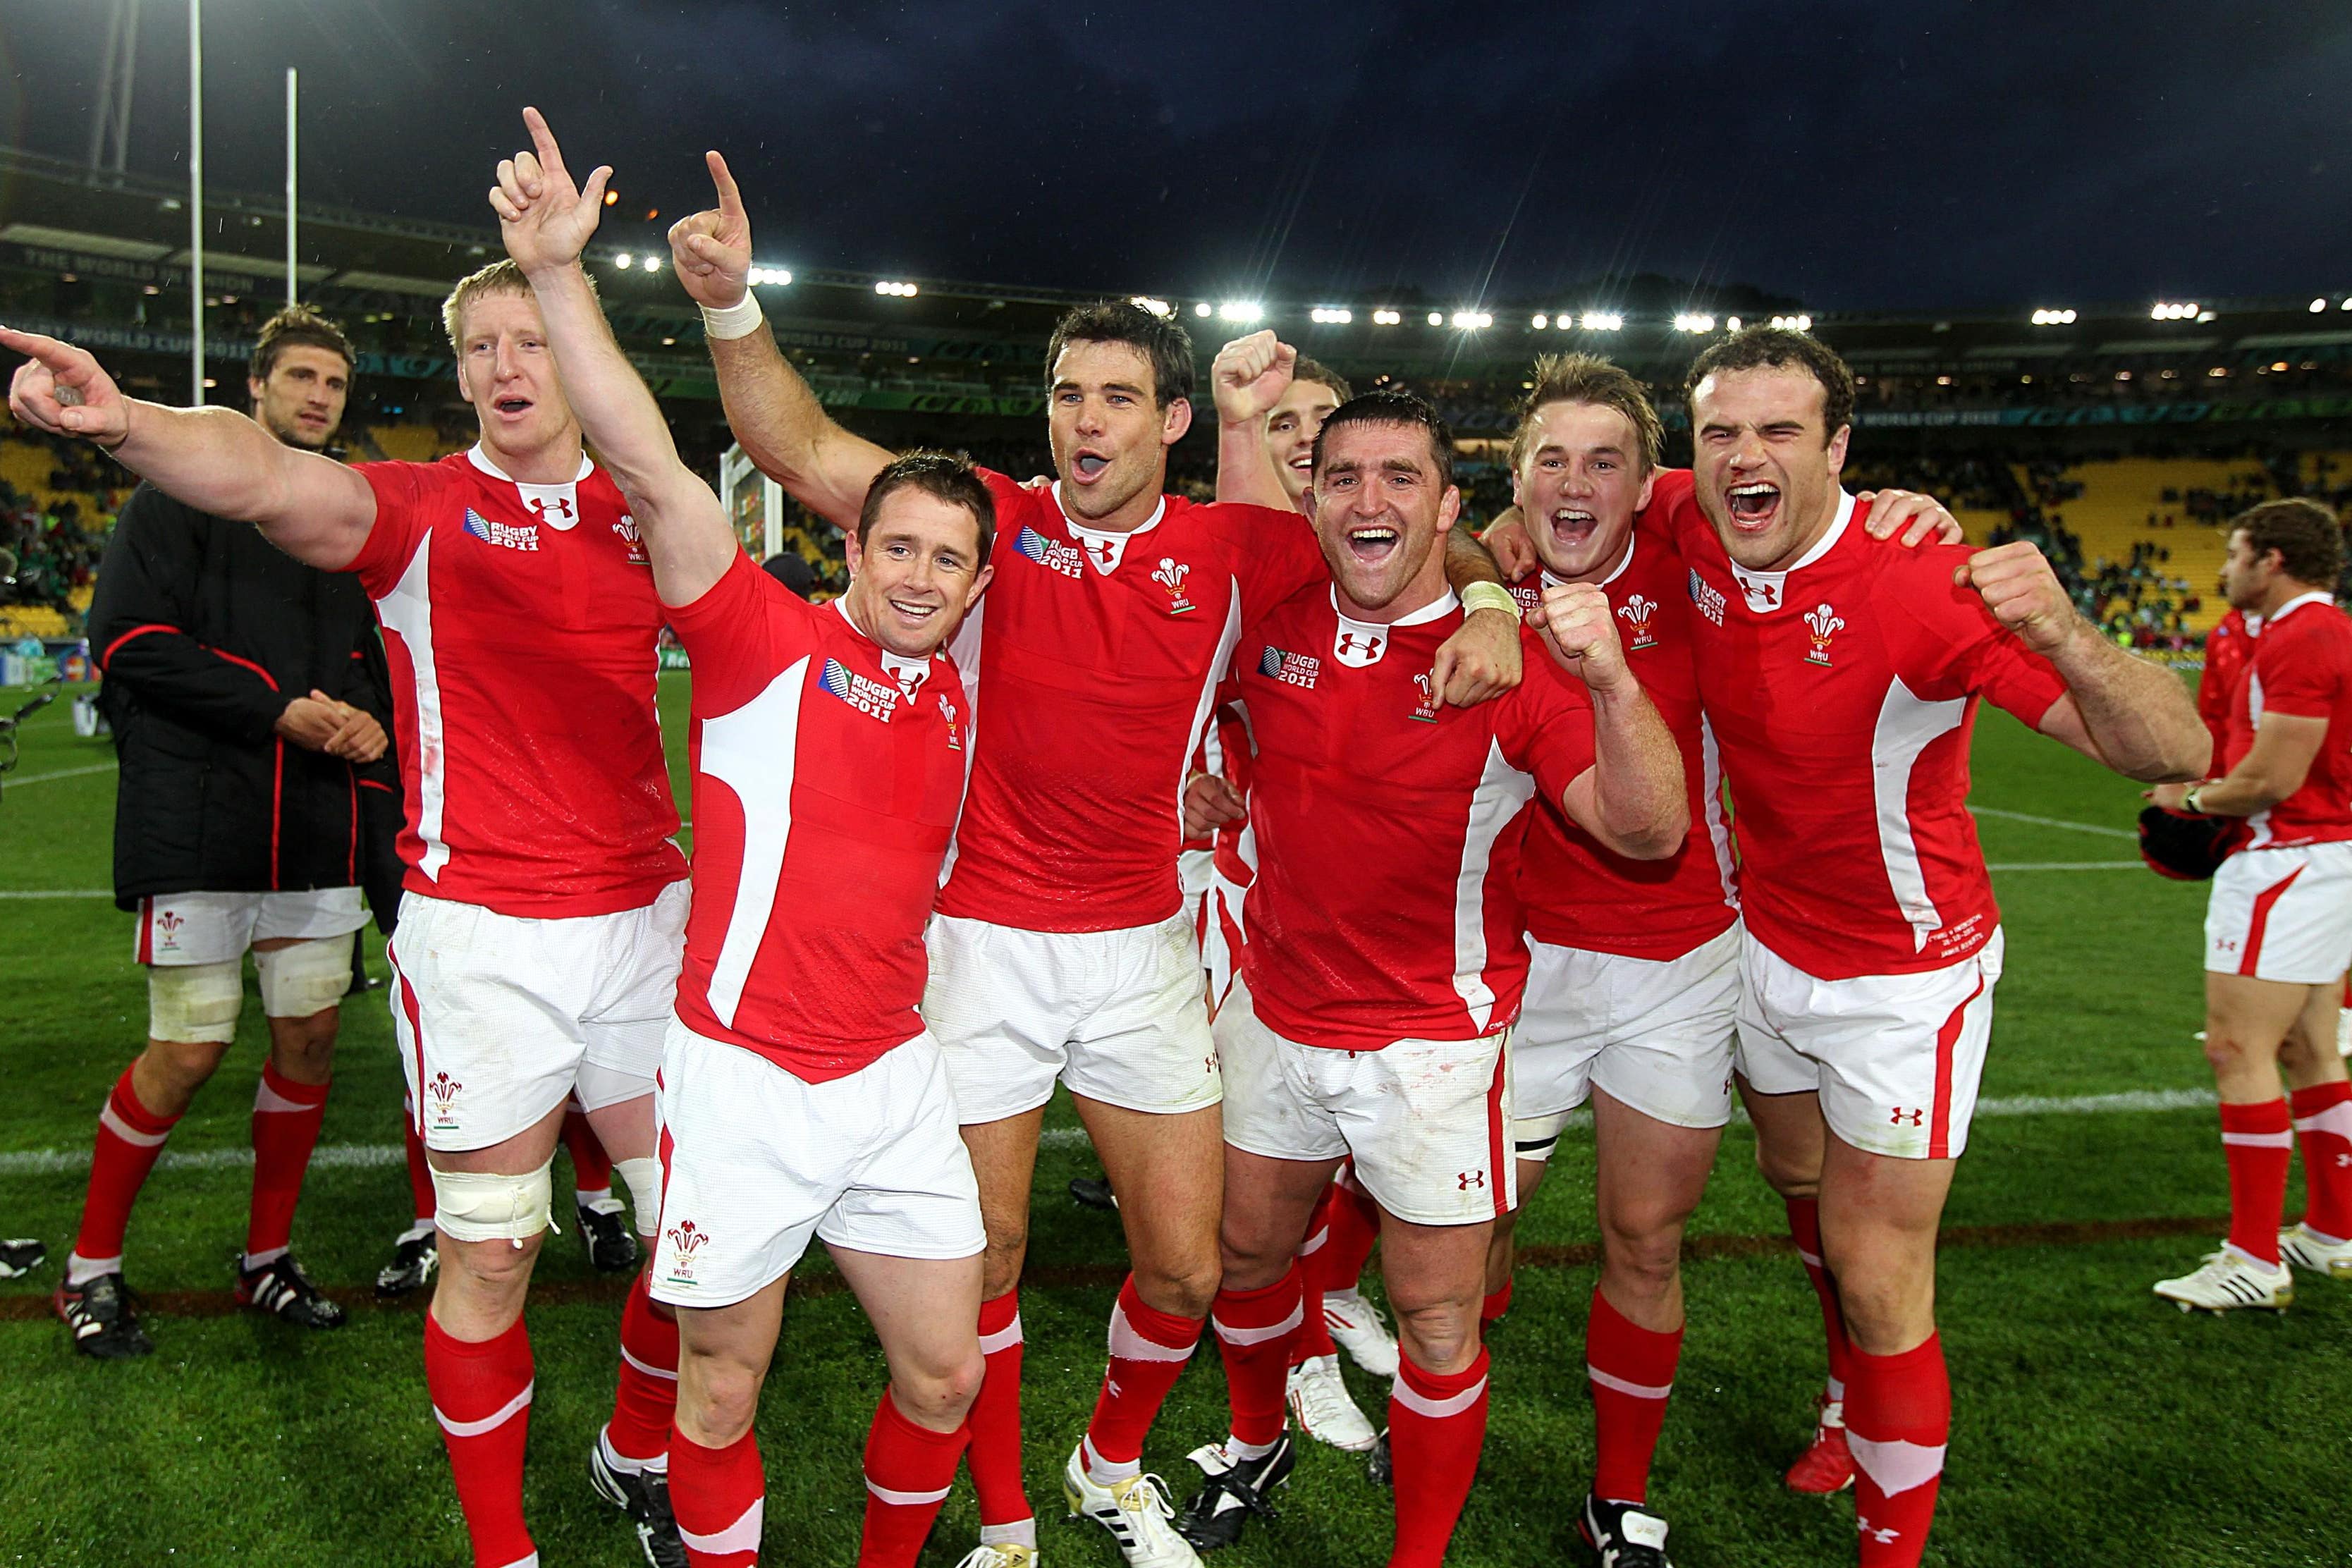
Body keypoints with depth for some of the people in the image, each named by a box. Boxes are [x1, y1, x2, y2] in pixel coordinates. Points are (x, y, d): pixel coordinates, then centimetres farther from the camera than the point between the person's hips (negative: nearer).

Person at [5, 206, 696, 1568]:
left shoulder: (646, 515, 10)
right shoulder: (420, 509, -1)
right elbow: (267, 477, -22)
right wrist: (126, 422, -40)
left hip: (644, 917, 4)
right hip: (481, 933, -3)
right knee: (491, 1256, 5)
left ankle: (640, 1456, 38)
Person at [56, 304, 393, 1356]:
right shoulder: (185, 488, 0)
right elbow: (131, 640, -9)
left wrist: (370, 718, -3)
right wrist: (279, 710, -16)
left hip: (317, 826, 5)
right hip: (200, 822, -5)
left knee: (309, 1038, 7)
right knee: (187, 1054, -3)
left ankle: (267, 1260, 24)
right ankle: (91, 1268, 19)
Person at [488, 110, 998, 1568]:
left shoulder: (955, 701, 8)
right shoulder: (763, 636, -9)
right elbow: (654, 470, -20)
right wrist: (560, 272, -27)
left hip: (895, 1075, 5)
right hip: (746, 1078, -5)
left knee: (947, 1372, 14)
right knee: (724, 1393, 10)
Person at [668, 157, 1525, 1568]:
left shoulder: (1233, 551, 0)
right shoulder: (996, 520, -3)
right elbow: (807, 453, -11)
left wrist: (1488, 607, -13)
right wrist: (733, 307, -25)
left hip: (1144, 948, 2)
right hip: (983, 939, -1)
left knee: (1187, 1264, 9)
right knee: (986, 1260, 9)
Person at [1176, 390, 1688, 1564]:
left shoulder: (1512, 658, -15)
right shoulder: (1272, 625, -3)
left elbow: (1648, 831, -22)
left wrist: (1609, 680, -36)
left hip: (1431, 1045, -4)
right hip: (1275, 1014, 5)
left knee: (1438, 1323, 5)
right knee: (1247, 1255, 22)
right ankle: (1256, 1446, 51)